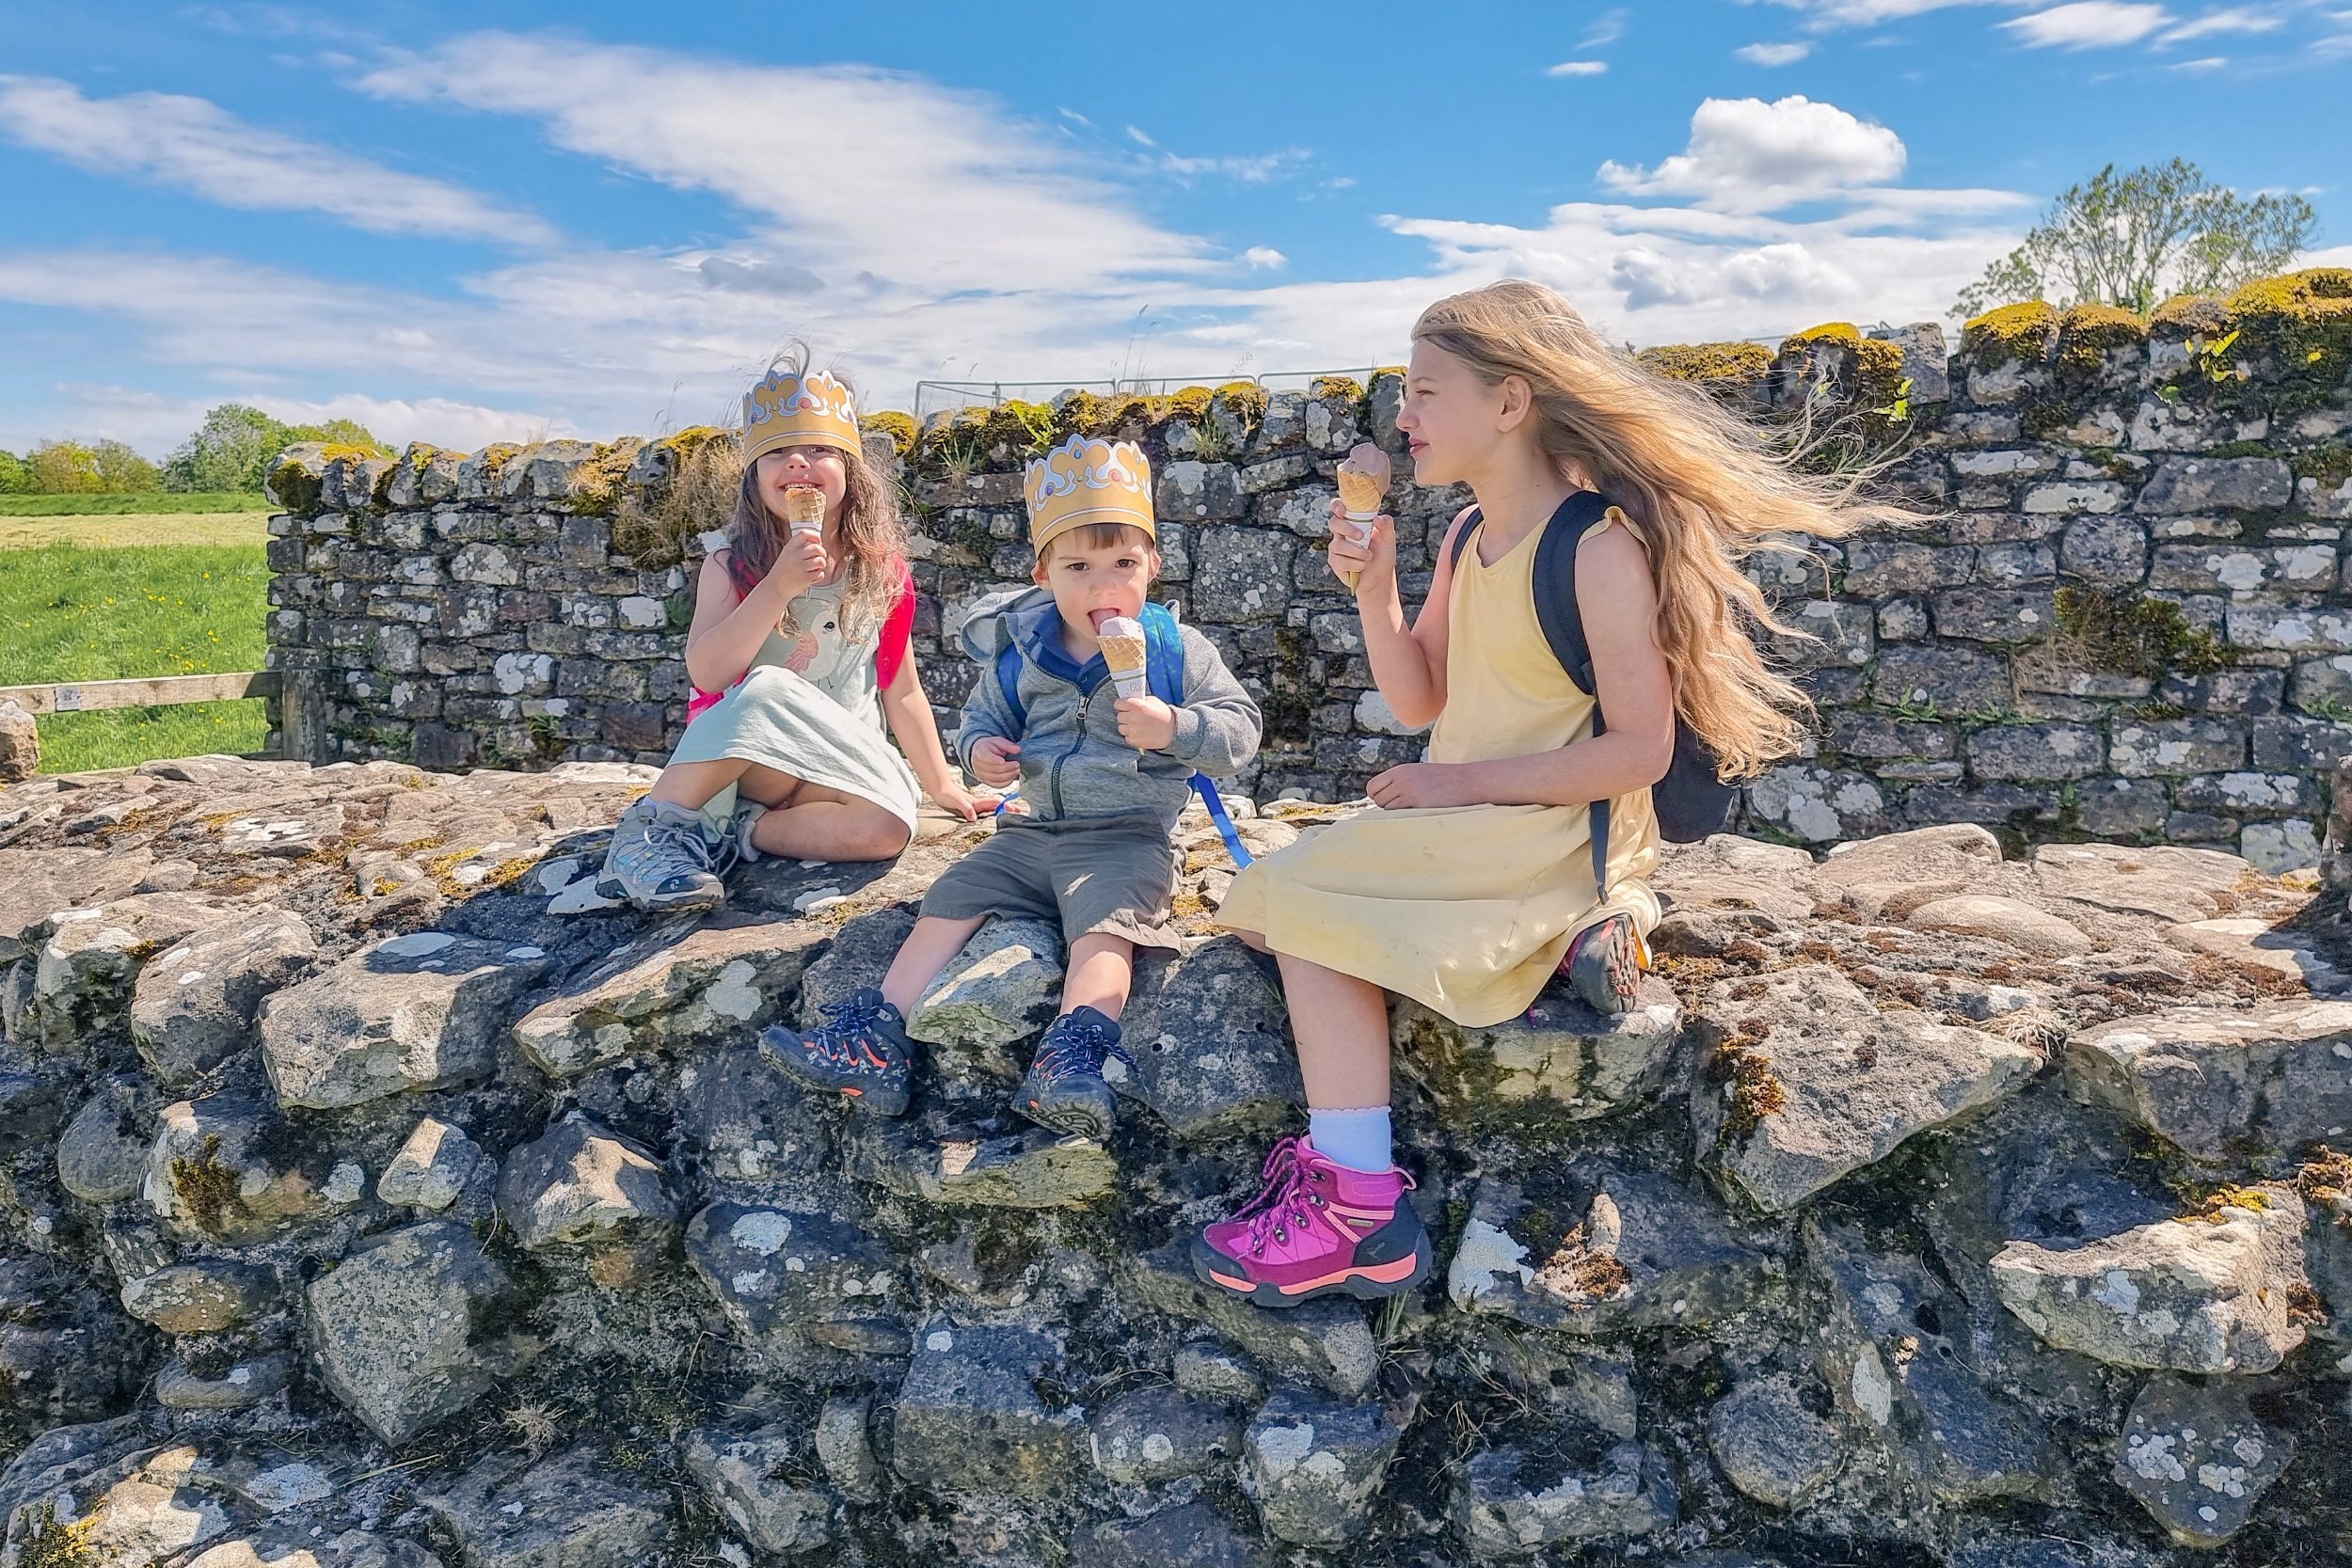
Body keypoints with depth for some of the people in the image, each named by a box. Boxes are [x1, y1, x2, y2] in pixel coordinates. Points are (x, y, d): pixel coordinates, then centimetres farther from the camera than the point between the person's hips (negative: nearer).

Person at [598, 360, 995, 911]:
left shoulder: (882, 574, 3)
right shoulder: (733, 566, -3)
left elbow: (902, 692, 10)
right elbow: (707, 674, -18)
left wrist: (943, 785, 9)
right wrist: (780, 586, -25)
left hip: (842, 768, 2)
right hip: (733, 760, -2)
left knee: (888, 826, -31)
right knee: (766, 687, -36)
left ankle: (738, 829, -14)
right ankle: (655, 825, -25)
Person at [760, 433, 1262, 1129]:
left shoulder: (1179, 652, -4)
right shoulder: (1020, 654, 6)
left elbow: (1240, 729, -7)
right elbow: (982, 715, 19)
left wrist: (1173, 728, -26)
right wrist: (980, 749, -5)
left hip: (1127, 839, -5)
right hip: (1032, 831, 5)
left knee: (1103, 924, -30)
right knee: (949, 900, -4)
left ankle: (1070, 1062, -44)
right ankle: (876, 1043, -5)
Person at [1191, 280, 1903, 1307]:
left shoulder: (1601, 548, -17)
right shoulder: (1466, 537, 8)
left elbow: (1639, 750, -20)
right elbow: (1420, 701, 12)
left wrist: (1466, 781, -20)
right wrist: (1374, 592, -3)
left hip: (1557, 830, -9)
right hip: (1459, 824, 9)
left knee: (1304, 902, -19)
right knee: (1261, 904, 4)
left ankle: (1359, 1211, -13)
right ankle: (1544, 939, -4)